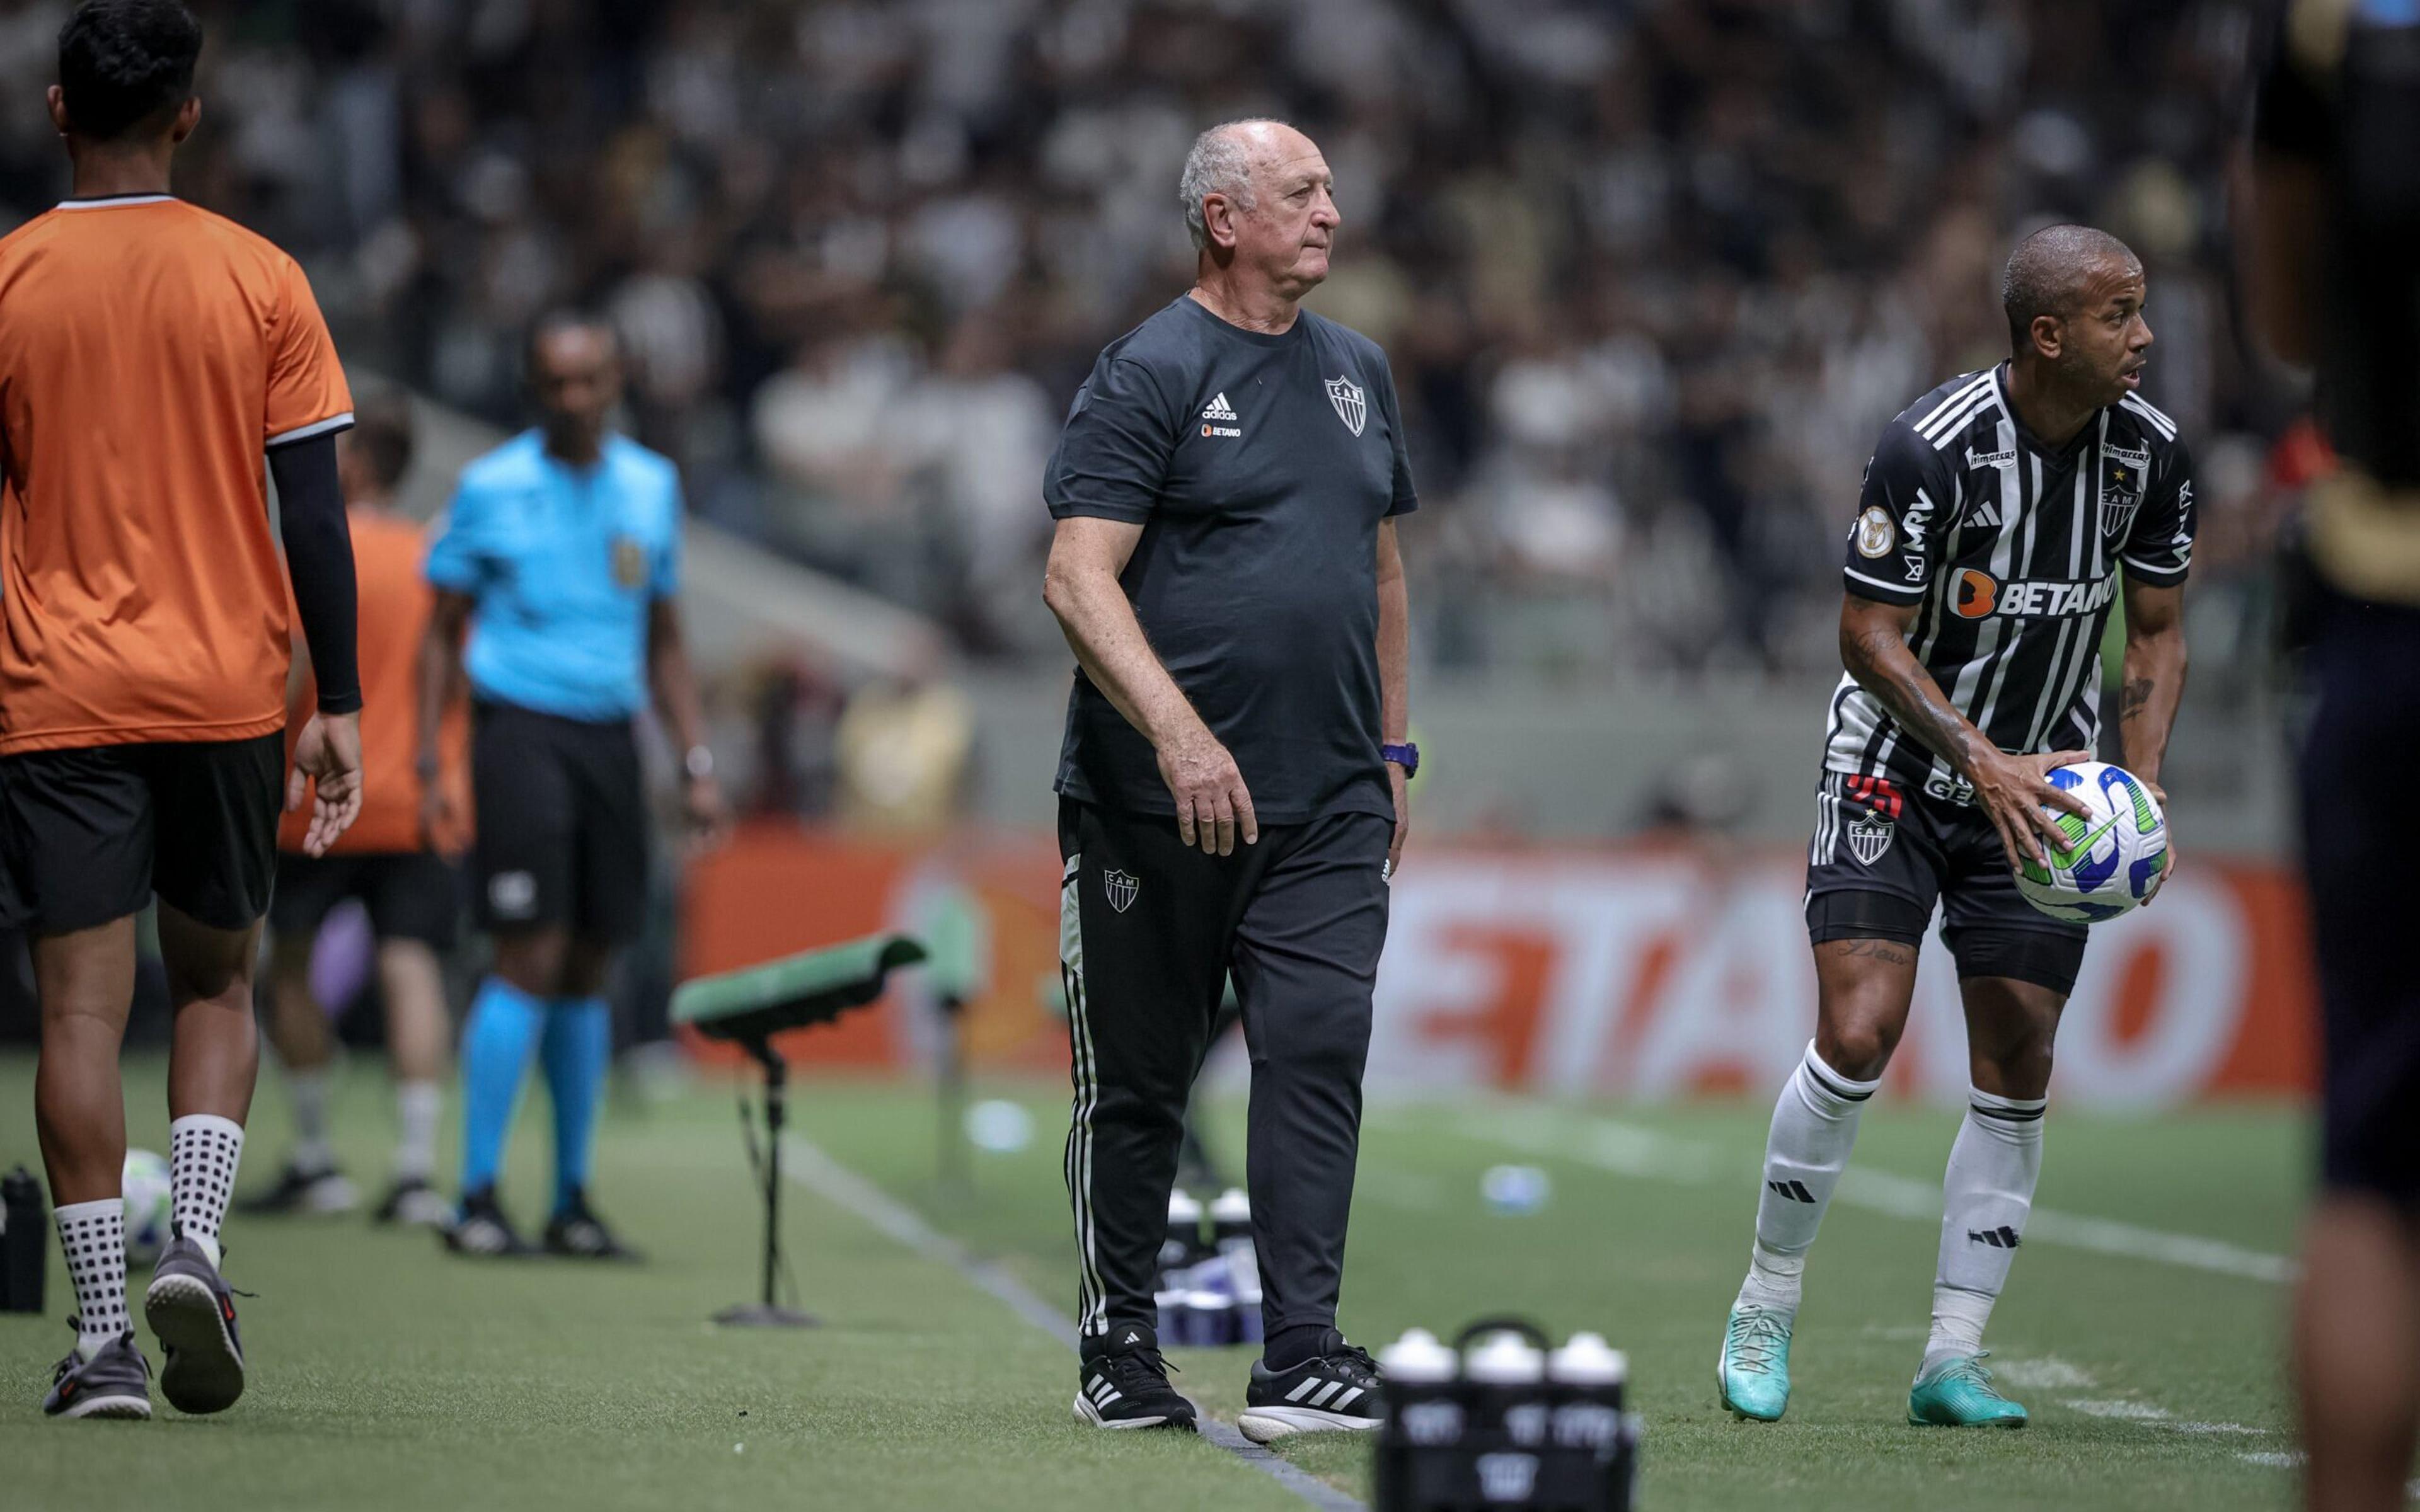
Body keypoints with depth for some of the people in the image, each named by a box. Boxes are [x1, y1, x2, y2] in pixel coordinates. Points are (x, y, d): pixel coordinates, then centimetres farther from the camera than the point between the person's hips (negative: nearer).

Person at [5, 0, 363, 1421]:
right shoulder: (259, 279, -1)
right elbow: (315, 513, -2)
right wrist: (340, 705, 3)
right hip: (227, 688, 1)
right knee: (217, 982, 15)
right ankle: (195, 1248, -5)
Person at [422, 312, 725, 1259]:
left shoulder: (651, 488, 11)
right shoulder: (491, 488, -1)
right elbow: (443, 632, 4)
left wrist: (697, 764, 12)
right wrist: (429, 766, -3)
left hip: (611, 739, 4)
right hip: (520, 730, -4)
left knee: (589, 970, 5)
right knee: (530, 961, -12)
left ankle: (572, 1200, 13)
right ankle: (478, 1196, -6)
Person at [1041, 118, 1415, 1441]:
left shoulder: (1356, 370, 15)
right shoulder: (1148, 374, -6)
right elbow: (1077, 577, -15)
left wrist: (1390, 749, 20)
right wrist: (1179, 733, -25)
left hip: (1329, 812, 5)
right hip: (1150, 813, -5)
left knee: (1319, 1057, -9)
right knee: (1138, 1086, 5)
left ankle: (1299, 1361, -10)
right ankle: (1119, 1354, 18)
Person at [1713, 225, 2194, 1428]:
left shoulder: (2150, 450, -6)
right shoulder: (1931, 445, -21)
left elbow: (2157, 632, 6)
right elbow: (1871, 639, -17)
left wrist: (2141, 784, -8)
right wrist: (1985, 763, -27)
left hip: (2041, 785, 4)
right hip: (1897, 766, -4)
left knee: (2017, 1074, -2)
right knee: (1857, 1035, -16)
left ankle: (1951, 1362, 6)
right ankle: (1764, 1311, 3)